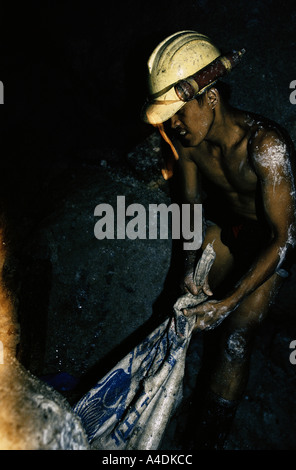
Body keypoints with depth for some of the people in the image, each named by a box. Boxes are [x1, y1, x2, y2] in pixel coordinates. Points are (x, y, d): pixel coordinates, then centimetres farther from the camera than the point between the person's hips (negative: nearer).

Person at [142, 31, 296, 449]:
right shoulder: (185, 137, -16)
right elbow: (192, 201, -1)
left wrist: (230, 301, -35)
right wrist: (190, 264, -13)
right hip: (225, 221, 6)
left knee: (236, 337, -14)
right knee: (201, 305, -2)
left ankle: (208, 439, 0)